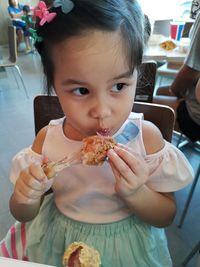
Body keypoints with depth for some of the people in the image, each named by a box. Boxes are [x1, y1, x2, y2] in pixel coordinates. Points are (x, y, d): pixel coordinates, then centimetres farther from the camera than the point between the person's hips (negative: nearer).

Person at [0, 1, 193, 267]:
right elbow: (24, 215, -5)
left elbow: (166, 216, -11)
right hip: (56, 244, 2)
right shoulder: (47, 139, -18)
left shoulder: (146, 136, -23)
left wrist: (135, 194, -30)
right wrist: (26, 197, -27)